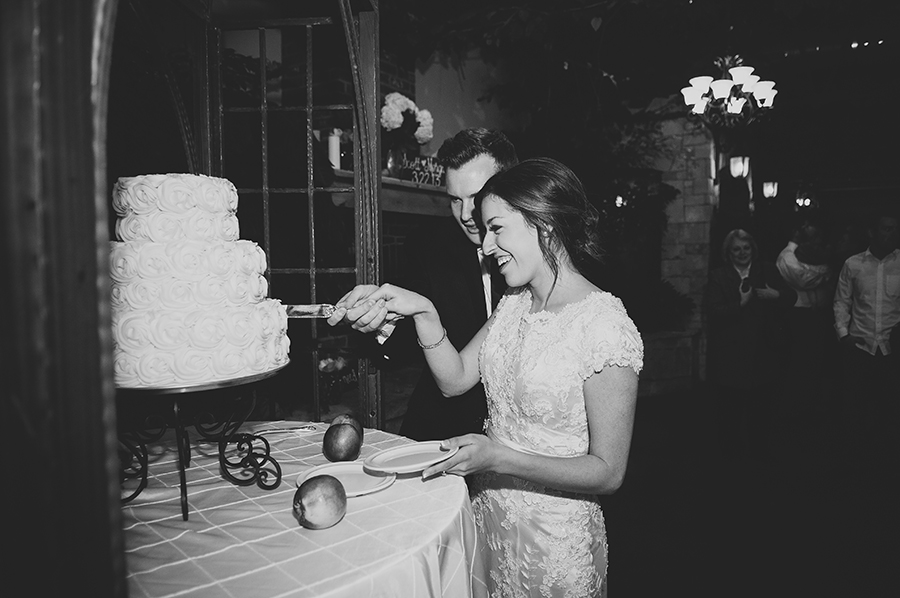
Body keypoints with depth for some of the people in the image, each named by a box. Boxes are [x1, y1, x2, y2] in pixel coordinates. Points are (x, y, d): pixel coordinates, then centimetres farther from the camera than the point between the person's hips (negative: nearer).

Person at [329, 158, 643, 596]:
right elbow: (455, 379, -1)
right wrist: (423, 312, -13)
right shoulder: (515, 302, 0)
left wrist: (499, 457, -26)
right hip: (488, 513, 6)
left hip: (552, 538, -6)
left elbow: (608, 472, -19)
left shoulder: (605, 326, -23)